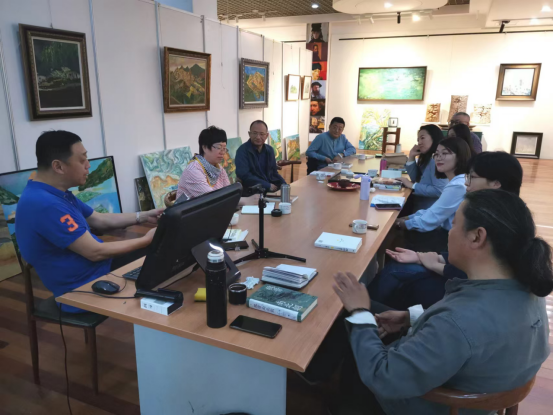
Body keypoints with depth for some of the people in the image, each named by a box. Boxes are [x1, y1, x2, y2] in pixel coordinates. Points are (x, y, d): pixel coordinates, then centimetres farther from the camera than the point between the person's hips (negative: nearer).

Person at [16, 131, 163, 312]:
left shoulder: (56, 194, 3)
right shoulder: (45, 204, -30)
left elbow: (100, 220, 14)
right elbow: (95, 252, -26)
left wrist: (143, 216, 6)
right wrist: (146, 240, -15)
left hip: (97, 266, 9)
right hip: (84, 289, -9)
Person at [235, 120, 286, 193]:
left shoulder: (270, 150, 10)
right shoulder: (242, 150, -9)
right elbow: (244, 175, -18)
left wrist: (284, 185, -2)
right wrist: (269, 186, -19)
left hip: (272, 188, 6)